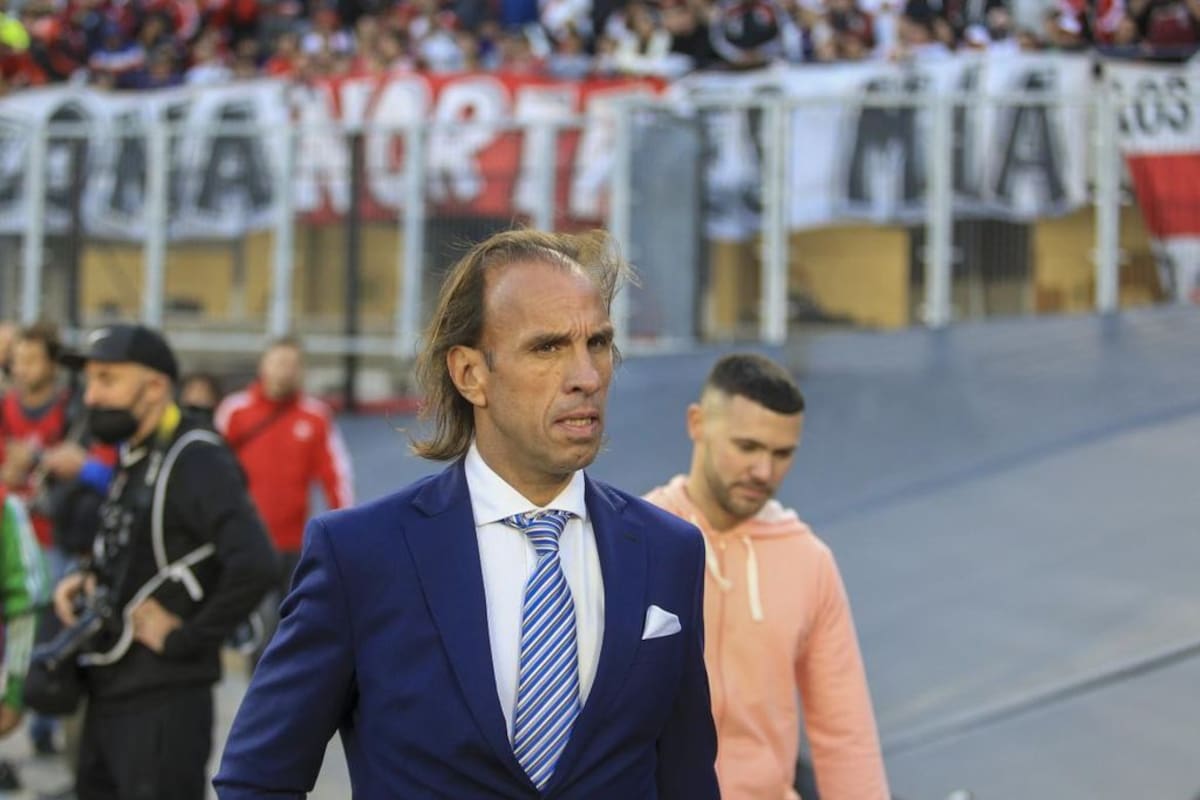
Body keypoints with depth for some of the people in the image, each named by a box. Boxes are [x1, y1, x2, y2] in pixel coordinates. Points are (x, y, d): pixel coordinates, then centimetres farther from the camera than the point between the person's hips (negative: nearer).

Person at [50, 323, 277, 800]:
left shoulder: (196, 462, -15)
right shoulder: (132, 462, 14)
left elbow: (254, 566, -28)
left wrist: (184, 640, -19)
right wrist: (89, 580, 7)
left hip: (163, 705, -9)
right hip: (108, 697, 9)